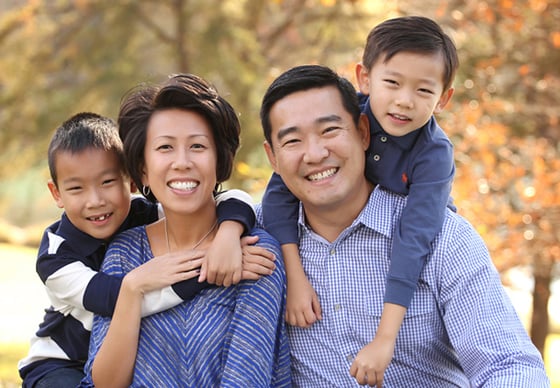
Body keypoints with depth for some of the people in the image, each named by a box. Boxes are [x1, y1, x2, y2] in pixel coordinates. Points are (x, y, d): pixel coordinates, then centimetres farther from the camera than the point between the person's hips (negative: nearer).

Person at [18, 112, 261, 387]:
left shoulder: (146, 219, -15)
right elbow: (116, 300, -38)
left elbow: (234, 200, -19)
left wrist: (228, 233, -45)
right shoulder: (54, 258, -22)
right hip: (63, 366, -3)